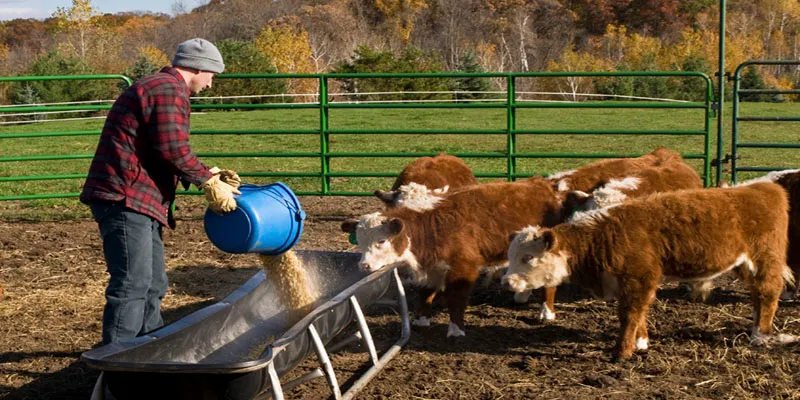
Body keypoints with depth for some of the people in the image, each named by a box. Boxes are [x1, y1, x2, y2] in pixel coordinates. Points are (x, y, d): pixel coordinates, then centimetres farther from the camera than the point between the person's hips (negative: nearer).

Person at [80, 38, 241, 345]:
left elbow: (167, 151, 24)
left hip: (138, 200, 11)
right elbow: (173, 148, -20)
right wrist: (208, 181, -9)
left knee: (153, 284, 18)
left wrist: (209, 176, 15)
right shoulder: (169, 90, -10)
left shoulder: (156, 87, 25)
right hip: (125, 199, -11)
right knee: (132, 285, -14)